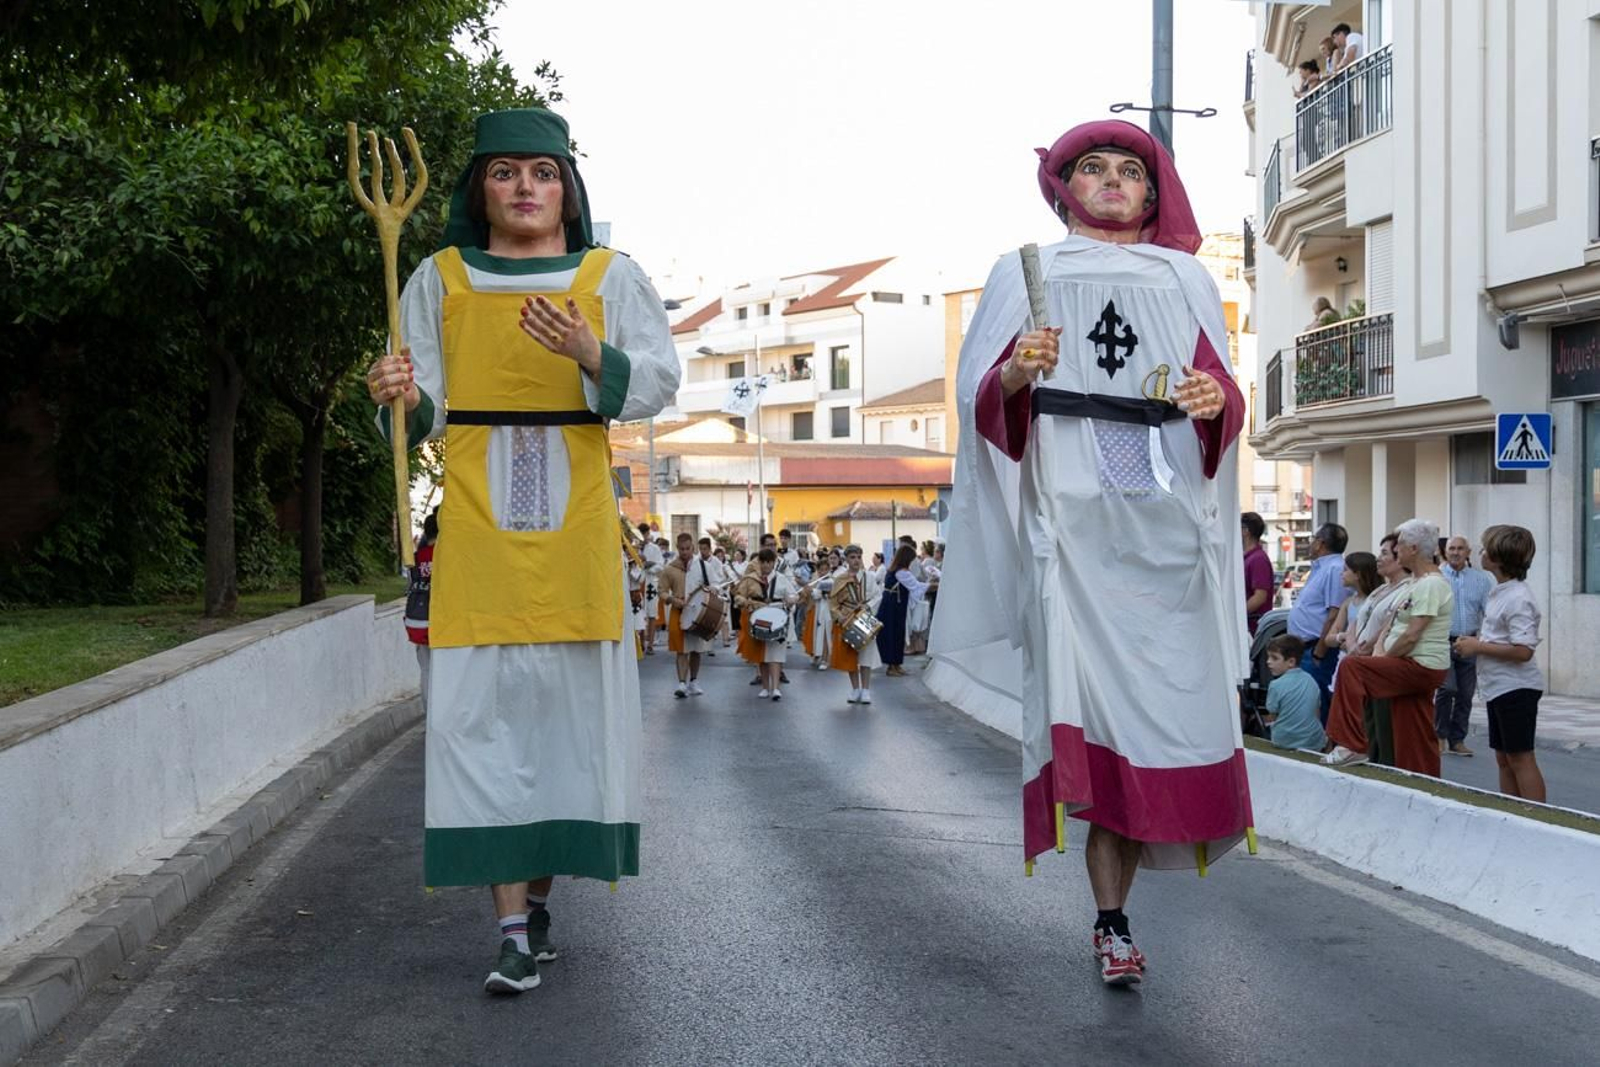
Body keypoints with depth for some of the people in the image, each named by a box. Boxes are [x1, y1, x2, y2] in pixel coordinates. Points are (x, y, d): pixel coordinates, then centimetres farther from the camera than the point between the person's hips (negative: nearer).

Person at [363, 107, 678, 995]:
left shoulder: (610, 276, 7)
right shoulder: (440, 280, 9)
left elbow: (658, 381, -3)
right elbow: (425, 409, 5)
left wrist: (590, 356, -21)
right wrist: (399, 397, -17)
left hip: (575, 529, 0)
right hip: (476, 524, 0)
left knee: (570, 701, 2)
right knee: (481, 707, -5)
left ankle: (539, 886, 21)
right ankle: (514, 923, -1)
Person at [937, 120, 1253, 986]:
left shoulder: (1185, 282, 20)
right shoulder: (1026, 275, 16)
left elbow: (1225, 396, 13)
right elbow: (984, 401, 6)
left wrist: (1216, 401, -10)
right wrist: (1015, 373, -16)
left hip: (1168, 515, 2)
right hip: (1071, 514, -2)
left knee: (1164, 696, -5)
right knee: (1092, 687, -14)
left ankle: (1111, 914, 7)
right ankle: (1113, 919, -8)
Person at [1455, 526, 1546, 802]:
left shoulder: (1518, 598, -19)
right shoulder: (1499, 592, 10)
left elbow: (1523, 651, -25)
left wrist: (1478, 647, -17)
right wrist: (1477, 641, 7)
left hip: (1515, 687, -10)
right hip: (1499, 686, 10)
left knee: (1519, 757, -5)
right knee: (1504, 758, 13)